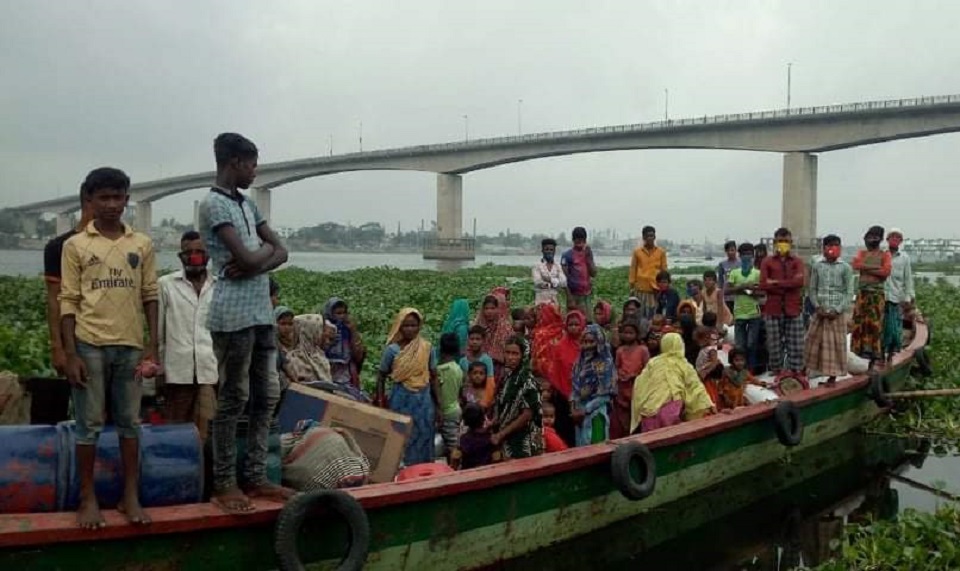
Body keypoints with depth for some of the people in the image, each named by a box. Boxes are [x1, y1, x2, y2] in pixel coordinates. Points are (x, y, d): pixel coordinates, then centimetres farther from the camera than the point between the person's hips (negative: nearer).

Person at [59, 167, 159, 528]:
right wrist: (70, 354, -7)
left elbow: (149, 297, 7)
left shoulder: (142, 244, 6)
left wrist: (152, 347, 1)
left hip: (131, 346, 2)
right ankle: (88, 499, 15)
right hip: (90, 345, -2)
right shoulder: (75, 245, 1)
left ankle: (131, 496, 18)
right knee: (89, 424, 4)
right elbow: (68, 301, -1)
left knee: (129, 422, 9)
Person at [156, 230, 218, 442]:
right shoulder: (166, 284, 6)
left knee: (204, 432, -3)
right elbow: (158, 332, 8)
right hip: (177, 371, 0)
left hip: (211, 371, 1)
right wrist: (159, 371, 4)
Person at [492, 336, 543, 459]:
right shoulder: (506, 378, 8)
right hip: (507, 440, 7)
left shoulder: (527, 381, -15)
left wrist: (501, 434, -14)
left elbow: (527, 415, -18)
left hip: (523, 443, -7)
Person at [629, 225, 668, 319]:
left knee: (654, 315, -2)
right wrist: (631, 286, 3)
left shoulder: (661, 252, 5)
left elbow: (664, 270, 7)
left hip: (656, 288, 0)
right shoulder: (637, 251, 3)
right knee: (640, 314, 0)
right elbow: (633, 270, 6)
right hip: (640, 288, 0)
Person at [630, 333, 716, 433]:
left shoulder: (652, 362, 10)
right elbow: (695, 385, 1)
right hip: (672, 406, -1)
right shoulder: (684, 365, 6)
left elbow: (640, 384, 10)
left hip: (650, 408, 1)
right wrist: (707, 404, 0)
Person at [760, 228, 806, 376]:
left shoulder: (797, 262, 10)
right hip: (773, 310, 0)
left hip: (793, 310, 1)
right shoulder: (767, 262, 8)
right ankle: (776, 374, 12)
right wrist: (789, 285, -8)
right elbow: (763, 284, -6)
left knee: (796, 345, 0)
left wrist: (776, 282, -9)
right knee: (774, 345, 3)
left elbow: (800, 281, -9)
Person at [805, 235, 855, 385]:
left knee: (836, 344, 2)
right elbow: (813, 289, 7)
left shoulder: (845, 267, -2)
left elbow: (849, 292, -4)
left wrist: (837, 310, -12)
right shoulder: (817, 266, 5)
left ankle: (833, 375, 10)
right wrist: (817, 307, -7)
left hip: (837, 312, -2)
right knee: (813, 341, 4)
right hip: (820, 311, 2)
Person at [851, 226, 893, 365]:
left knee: (875, 322, -3)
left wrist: (866, 268, -8)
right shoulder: (862, 253, 13)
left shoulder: (885, 255, 6)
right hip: (862, 291, 2)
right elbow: (855, 265, -8)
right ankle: (860, 348, 8)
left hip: (878, 292, -2)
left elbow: (886, 271, -10)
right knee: (859, 321, 1)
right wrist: (875, 267, -12)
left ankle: (875, 351, 0)